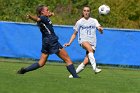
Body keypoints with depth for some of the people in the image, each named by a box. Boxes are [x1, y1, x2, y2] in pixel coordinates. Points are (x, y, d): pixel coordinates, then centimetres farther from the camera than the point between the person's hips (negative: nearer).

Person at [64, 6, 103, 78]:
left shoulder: (94, 21, 10)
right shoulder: (79, 22, 10)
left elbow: (100, 29, -5)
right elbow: (74, 34, 18)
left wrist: (100, 29, -29)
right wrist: (69, 43, 8)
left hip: (92, 43, 2)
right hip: (83, 41, -2)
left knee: (86, 61, -14)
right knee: (90, 49, -37)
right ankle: (94, 68, -48)